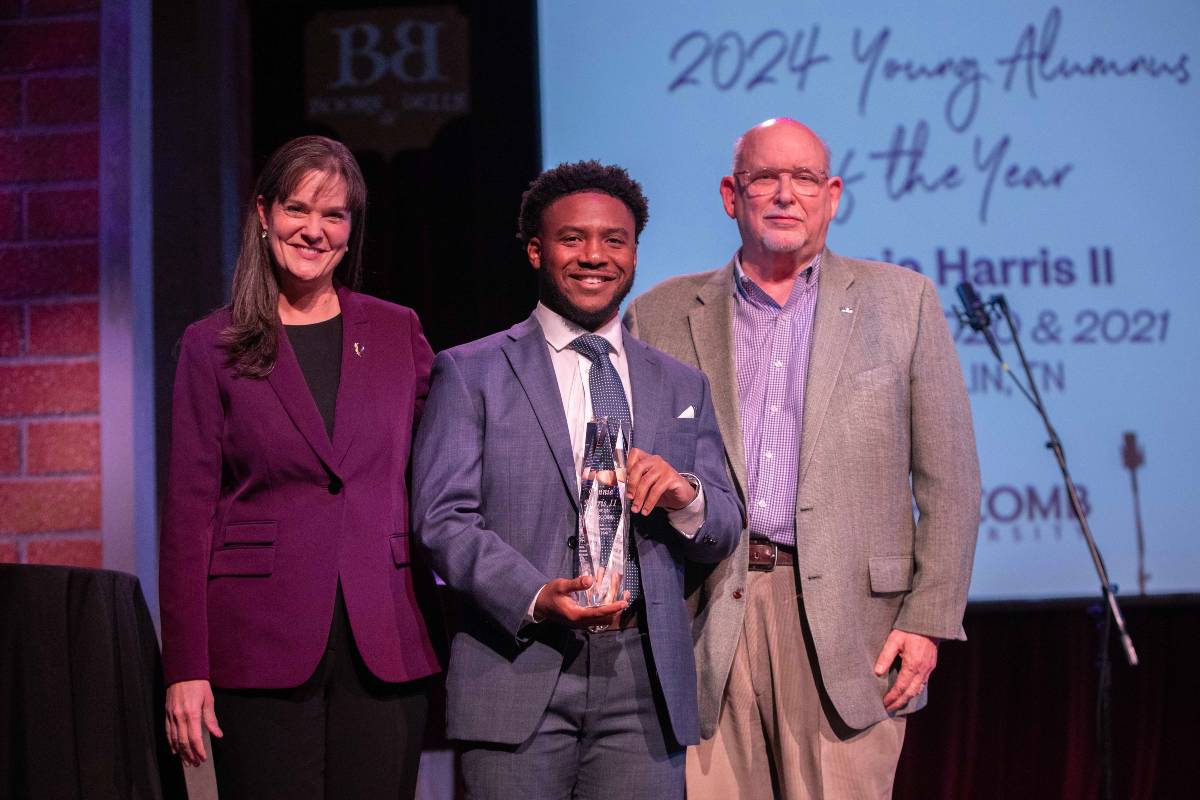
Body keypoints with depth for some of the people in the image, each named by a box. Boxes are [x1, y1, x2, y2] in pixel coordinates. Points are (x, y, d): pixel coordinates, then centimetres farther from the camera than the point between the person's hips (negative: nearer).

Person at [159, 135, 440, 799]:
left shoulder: (397, 333, 10)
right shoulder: (214, 346, 4)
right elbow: (188, 512, 0)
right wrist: (185, 669, -5)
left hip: (384, 644, 2)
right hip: (260, 642, -2)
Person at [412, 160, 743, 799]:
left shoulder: (681, 387, 17)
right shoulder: (470, 374, 6)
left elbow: (723, 537, 15)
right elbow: (443, 518, -3)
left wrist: (684, 494, -8)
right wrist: (534, 598, -19)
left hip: (644, 679, 3)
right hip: (520, 672, -2)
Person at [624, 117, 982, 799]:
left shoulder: (901, 301, 10)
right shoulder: (661, 316, 12)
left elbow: (949, 479, 7)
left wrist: (929, 618, -2)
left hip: (846, 623, -1)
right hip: (706, 622, 1)